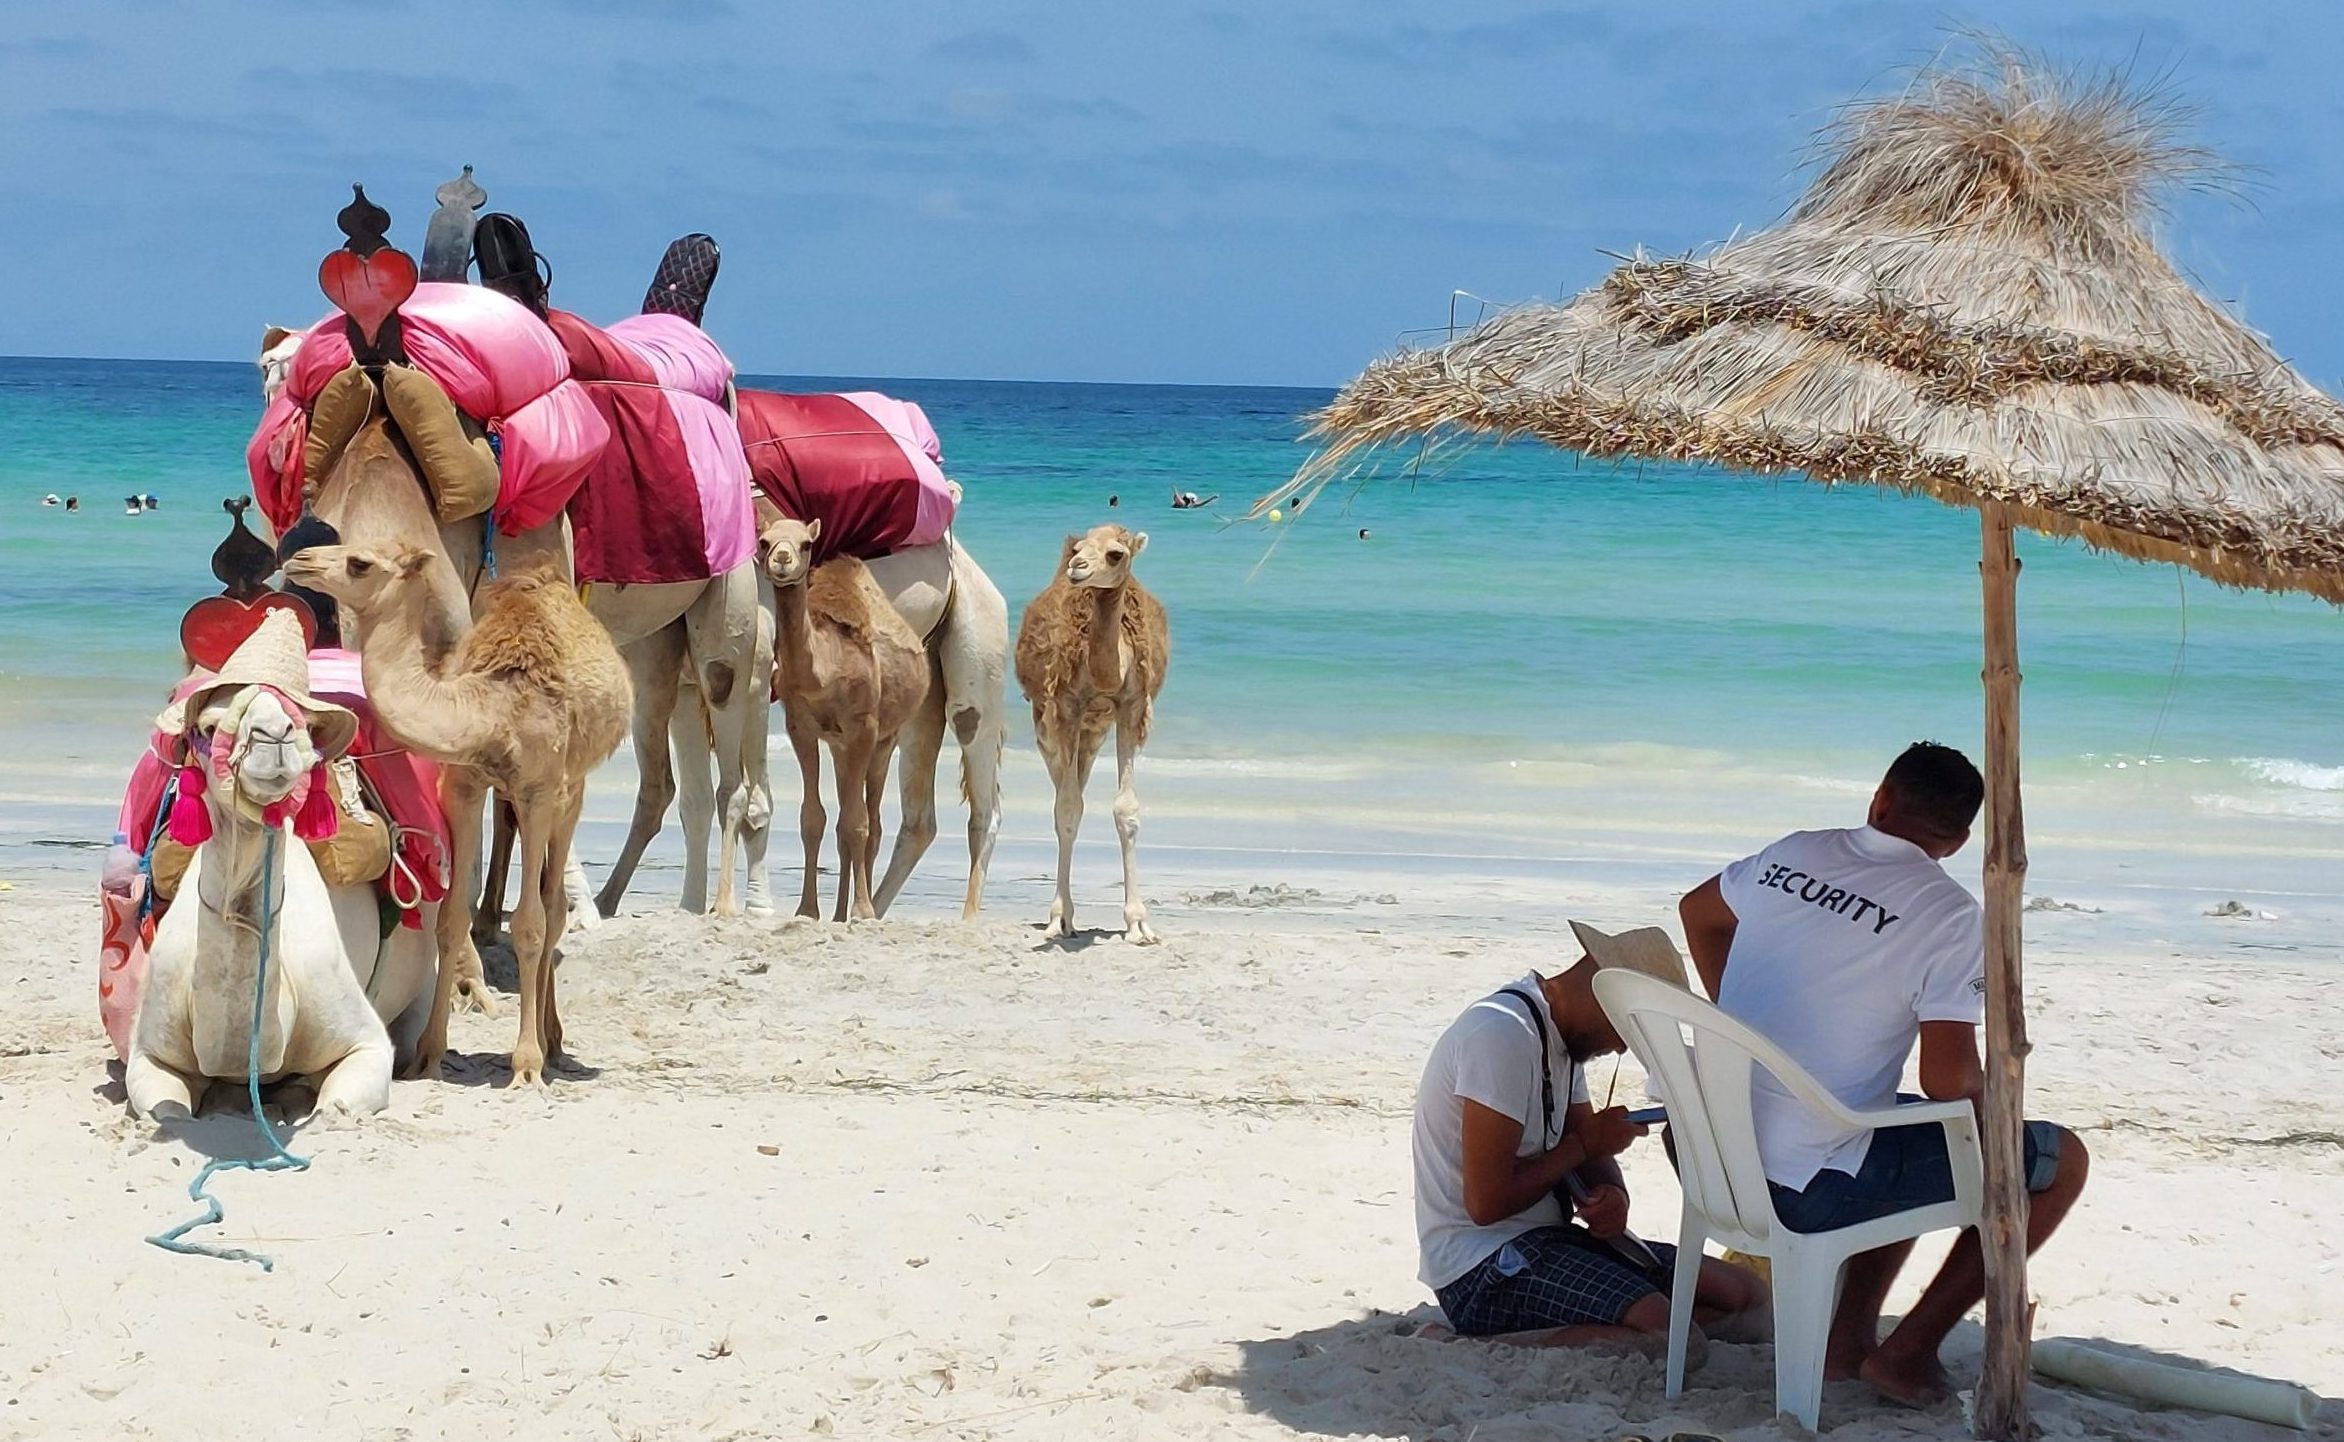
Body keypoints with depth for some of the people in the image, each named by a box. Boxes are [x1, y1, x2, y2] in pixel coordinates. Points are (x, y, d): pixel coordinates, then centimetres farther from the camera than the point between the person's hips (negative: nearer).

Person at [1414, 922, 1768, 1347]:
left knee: (1747, 1294, 0)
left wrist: (1613, 1196, -8)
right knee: (1668, 1334, -31)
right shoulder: (1503, 1035, -19)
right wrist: (1584, 1145, -8)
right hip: (1481, 1265, -11)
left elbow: (1592, 1152, 17)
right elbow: (1486, 1203, -23)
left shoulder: (1560, 1033, 14)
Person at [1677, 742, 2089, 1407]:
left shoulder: (1792, 854, 6)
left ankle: (1850, 1333, 25)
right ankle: (1909, 1352, 9)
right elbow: (1948, 1079, -19)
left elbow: (1697, 911, 26)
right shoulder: (1950, 914, -13)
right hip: (1809, 1191, -7)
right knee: (2061, 1161, 7)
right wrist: (1986, 1086, 4)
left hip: (1721, 1162, 7)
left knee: (1922, 1145, 33)